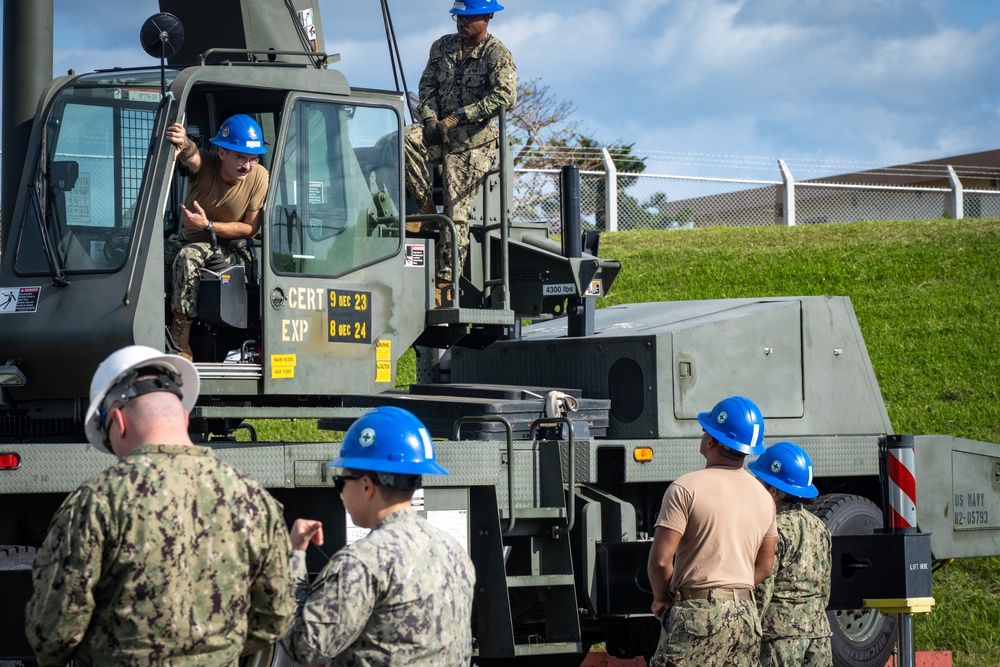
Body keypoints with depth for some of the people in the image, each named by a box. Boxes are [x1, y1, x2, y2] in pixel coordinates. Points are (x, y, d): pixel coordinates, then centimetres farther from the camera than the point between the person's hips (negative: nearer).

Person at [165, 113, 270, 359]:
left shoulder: (258, 177, -19)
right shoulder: (206, 164, -17)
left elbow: (251, 229, -14)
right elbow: (191, 156, -42)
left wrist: (208, 226, -25)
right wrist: (184, 144, -68)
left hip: (230, 250, -4)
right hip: (189, 240, 4)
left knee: (188, 255, -33)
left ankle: (180, 345, -31)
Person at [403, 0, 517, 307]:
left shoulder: (497, 55, -7)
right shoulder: (443, 46, 10)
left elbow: (505, 96, -20)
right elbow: (427, 84, 9)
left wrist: (455, 118, -21)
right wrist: (430, 119, -12)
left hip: (473, 142, -5)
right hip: (439, 132, 5)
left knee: (456, 212, -12)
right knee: (404, 140, -28)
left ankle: (445, 283, -9)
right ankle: (425, 206, -12)